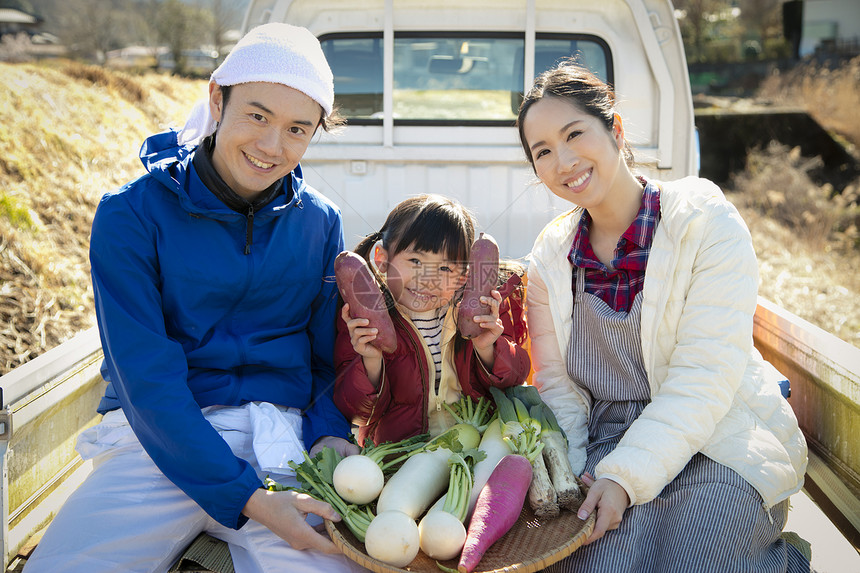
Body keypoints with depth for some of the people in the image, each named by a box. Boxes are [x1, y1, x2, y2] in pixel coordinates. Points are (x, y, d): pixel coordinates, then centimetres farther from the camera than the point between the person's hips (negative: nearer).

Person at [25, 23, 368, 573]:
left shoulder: (319, 222, 7)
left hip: (281, 440, 2)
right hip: (155, 440, -1)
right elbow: (145, 374, -12)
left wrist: (329, 433, -8)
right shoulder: (132, 214, -5)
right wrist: (244, 497, -20)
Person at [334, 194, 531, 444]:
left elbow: (516, 376, 2)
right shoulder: (363, 316, -8)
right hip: (400, 446, -3)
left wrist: (486, 351, -16)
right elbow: (355, 410, -7)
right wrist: (371, 364, -24)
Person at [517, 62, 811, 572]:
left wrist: (625, 475, -24)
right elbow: (556, 381, 8)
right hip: (610, 439, 2)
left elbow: (705, 377, -17)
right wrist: (572, 469, -9)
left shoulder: (706, 221, -10)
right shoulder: (551, 256, 4)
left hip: (719, 443, -2)